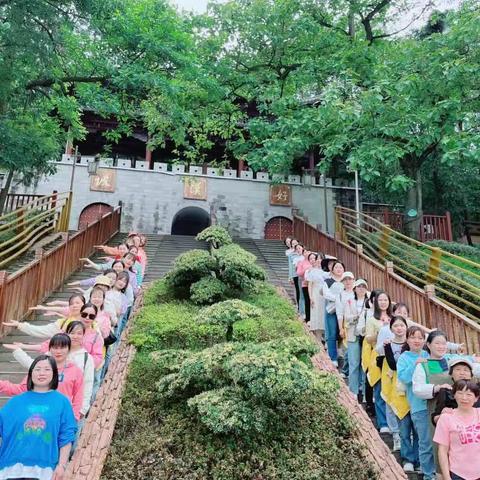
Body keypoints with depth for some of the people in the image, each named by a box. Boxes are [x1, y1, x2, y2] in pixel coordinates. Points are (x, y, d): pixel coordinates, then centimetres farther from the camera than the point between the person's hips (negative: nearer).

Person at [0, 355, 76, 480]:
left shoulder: (61, 401, 2)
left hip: (45, 470, -1)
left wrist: (62, 465, -4)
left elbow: (66, 436, 0)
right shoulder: (16, 401, 8)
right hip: (13, 467, 2)